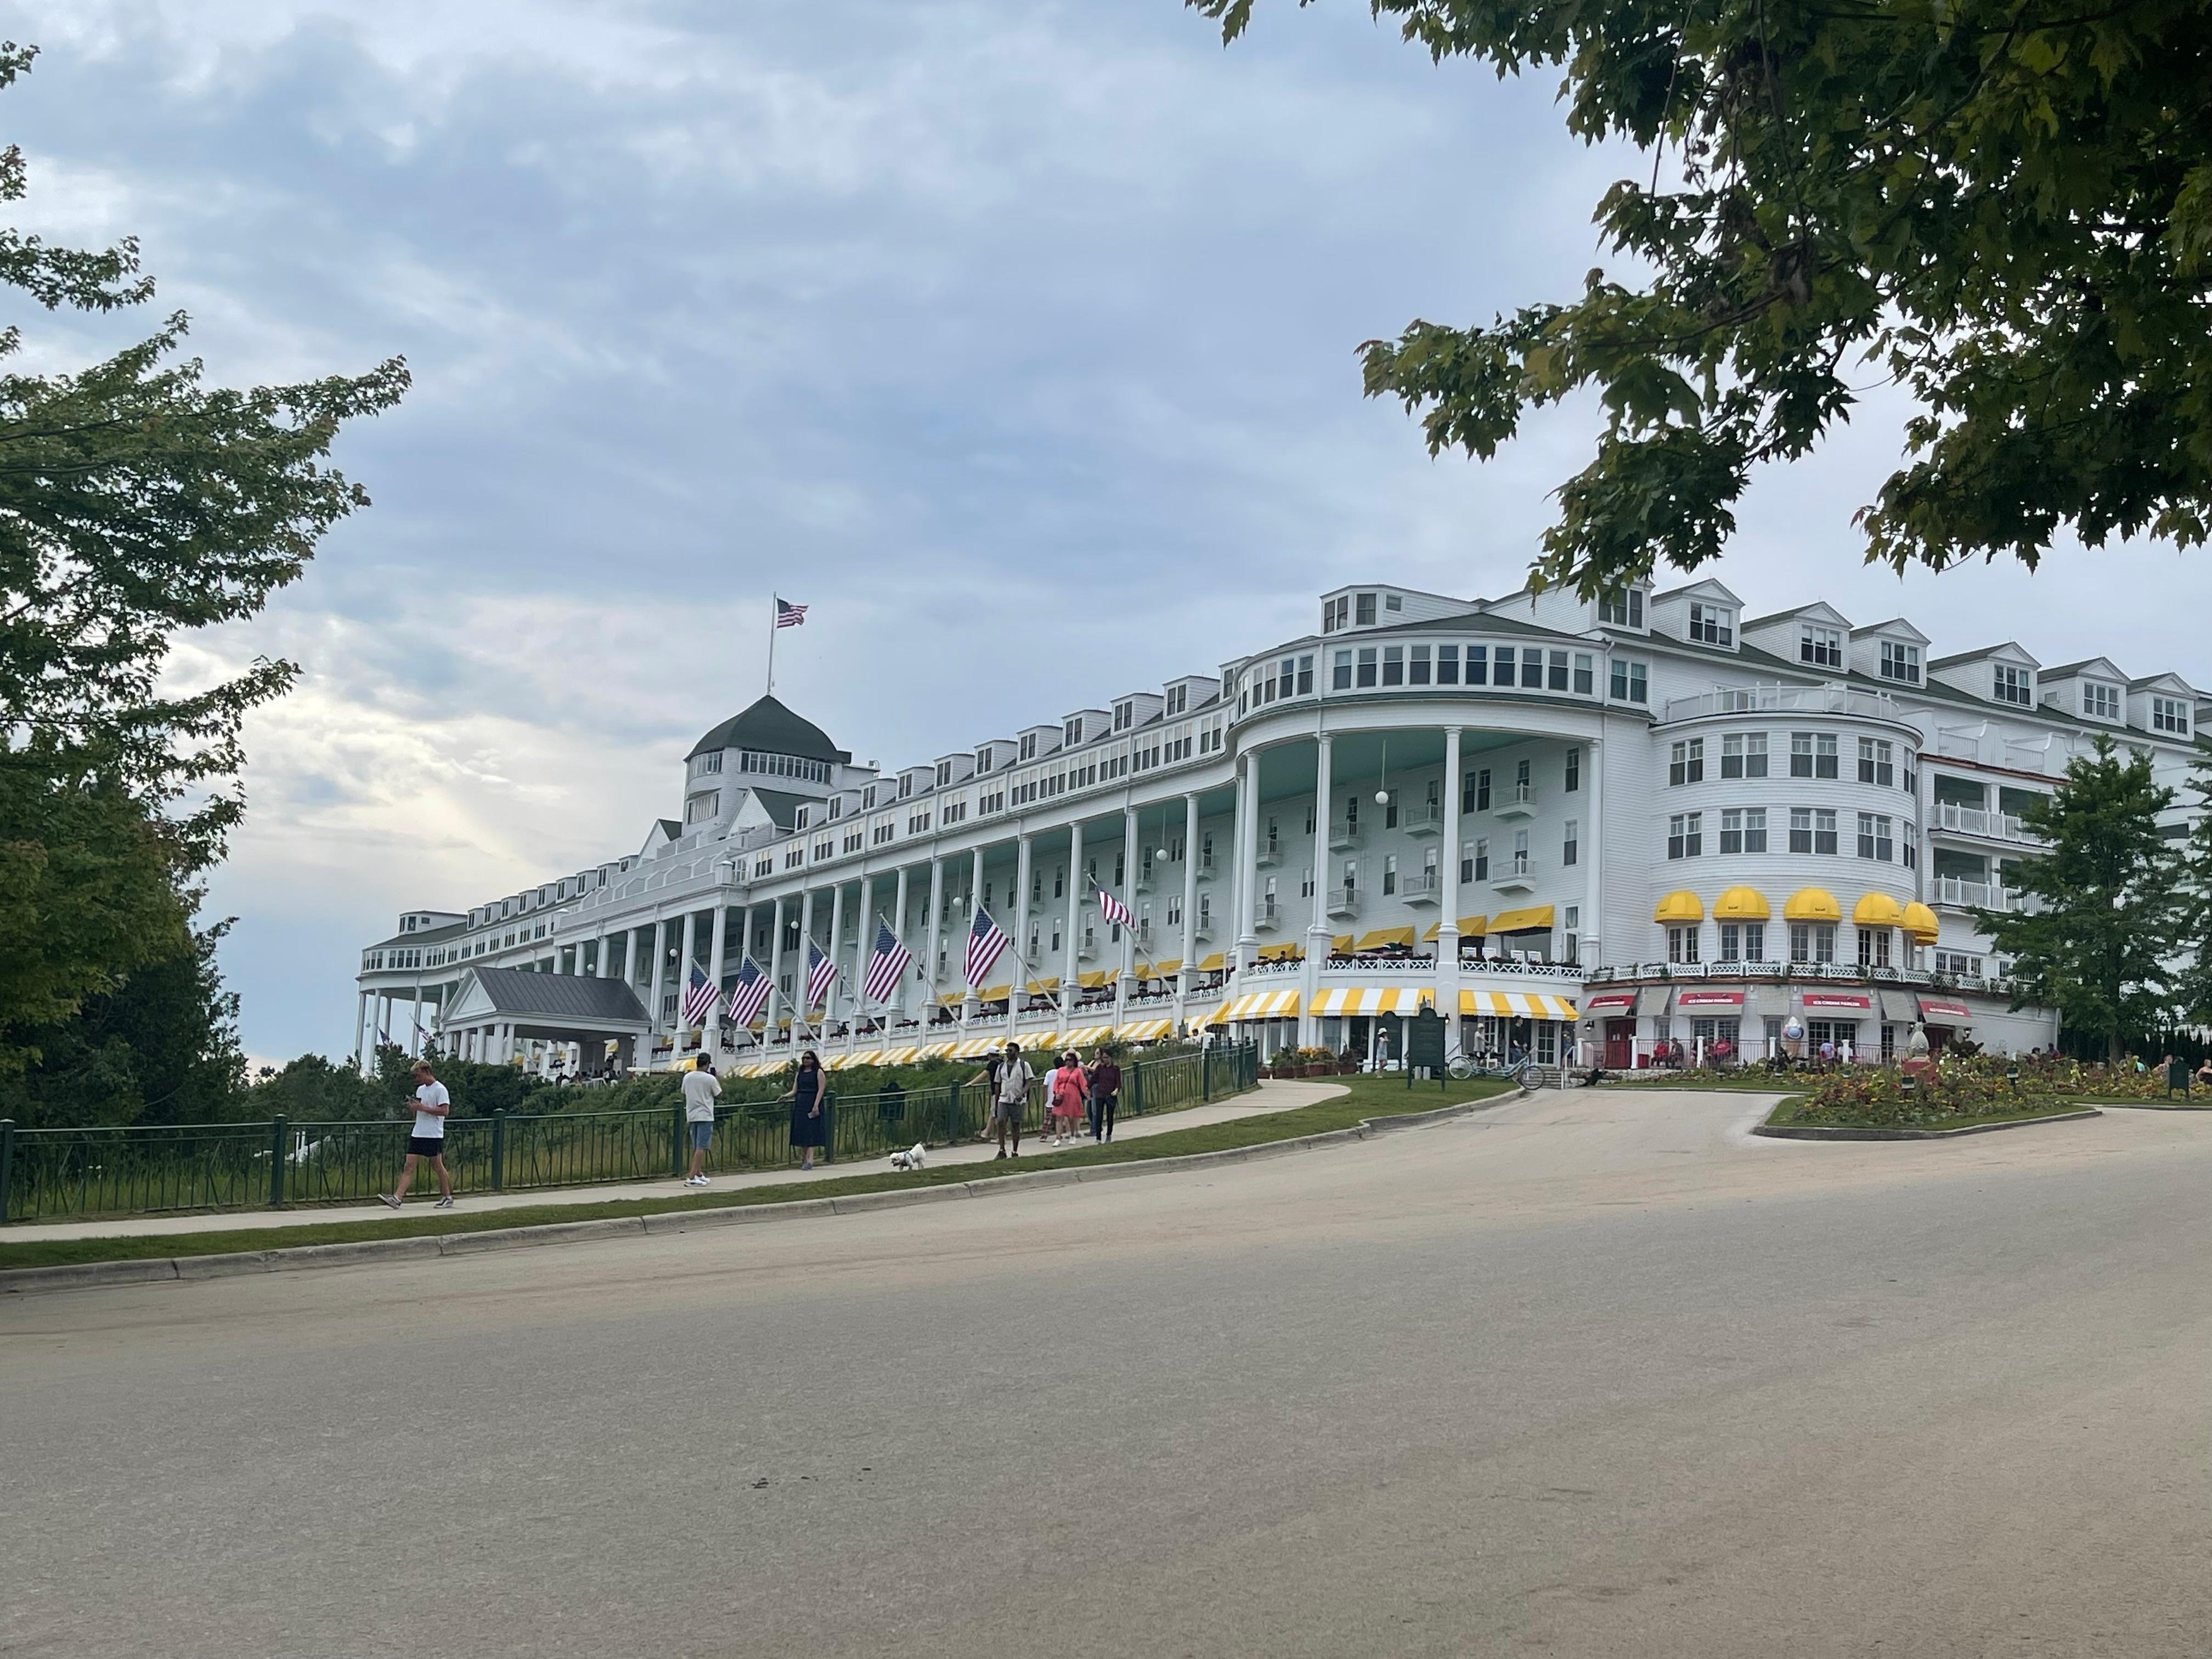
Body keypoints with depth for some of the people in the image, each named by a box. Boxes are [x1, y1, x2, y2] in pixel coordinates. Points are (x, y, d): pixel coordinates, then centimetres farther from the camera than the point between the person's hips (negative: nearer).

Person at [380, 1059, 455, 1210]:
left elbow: (445, 1111, -18)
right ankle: (397, 1198, -10)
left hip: (433, 1135, -7)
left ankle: (447, 1197, 16)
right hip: (418, 1134, 7)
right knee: (409, 1166, -3)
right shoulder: (420, 1089, 16)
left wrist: (423, 1108, -18)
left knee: (437, 1166, 2)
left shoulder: (440, 1089, -9)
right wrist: (414, 1107, 2)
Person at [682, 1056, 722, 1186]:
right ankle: (692, 1178, -15)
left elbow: (684, 1095, 13)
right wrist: (717, 1080, 7)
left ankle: (699, 1174, 28)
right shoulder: (710, 1079, -11)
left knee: (695, 1147, 17)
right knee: (701, 1147, -7)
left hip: (692, 1116, 6)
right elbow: (719, 1096, 0)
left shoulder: (687, 1077, 4)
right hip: (705, 1116, -6)